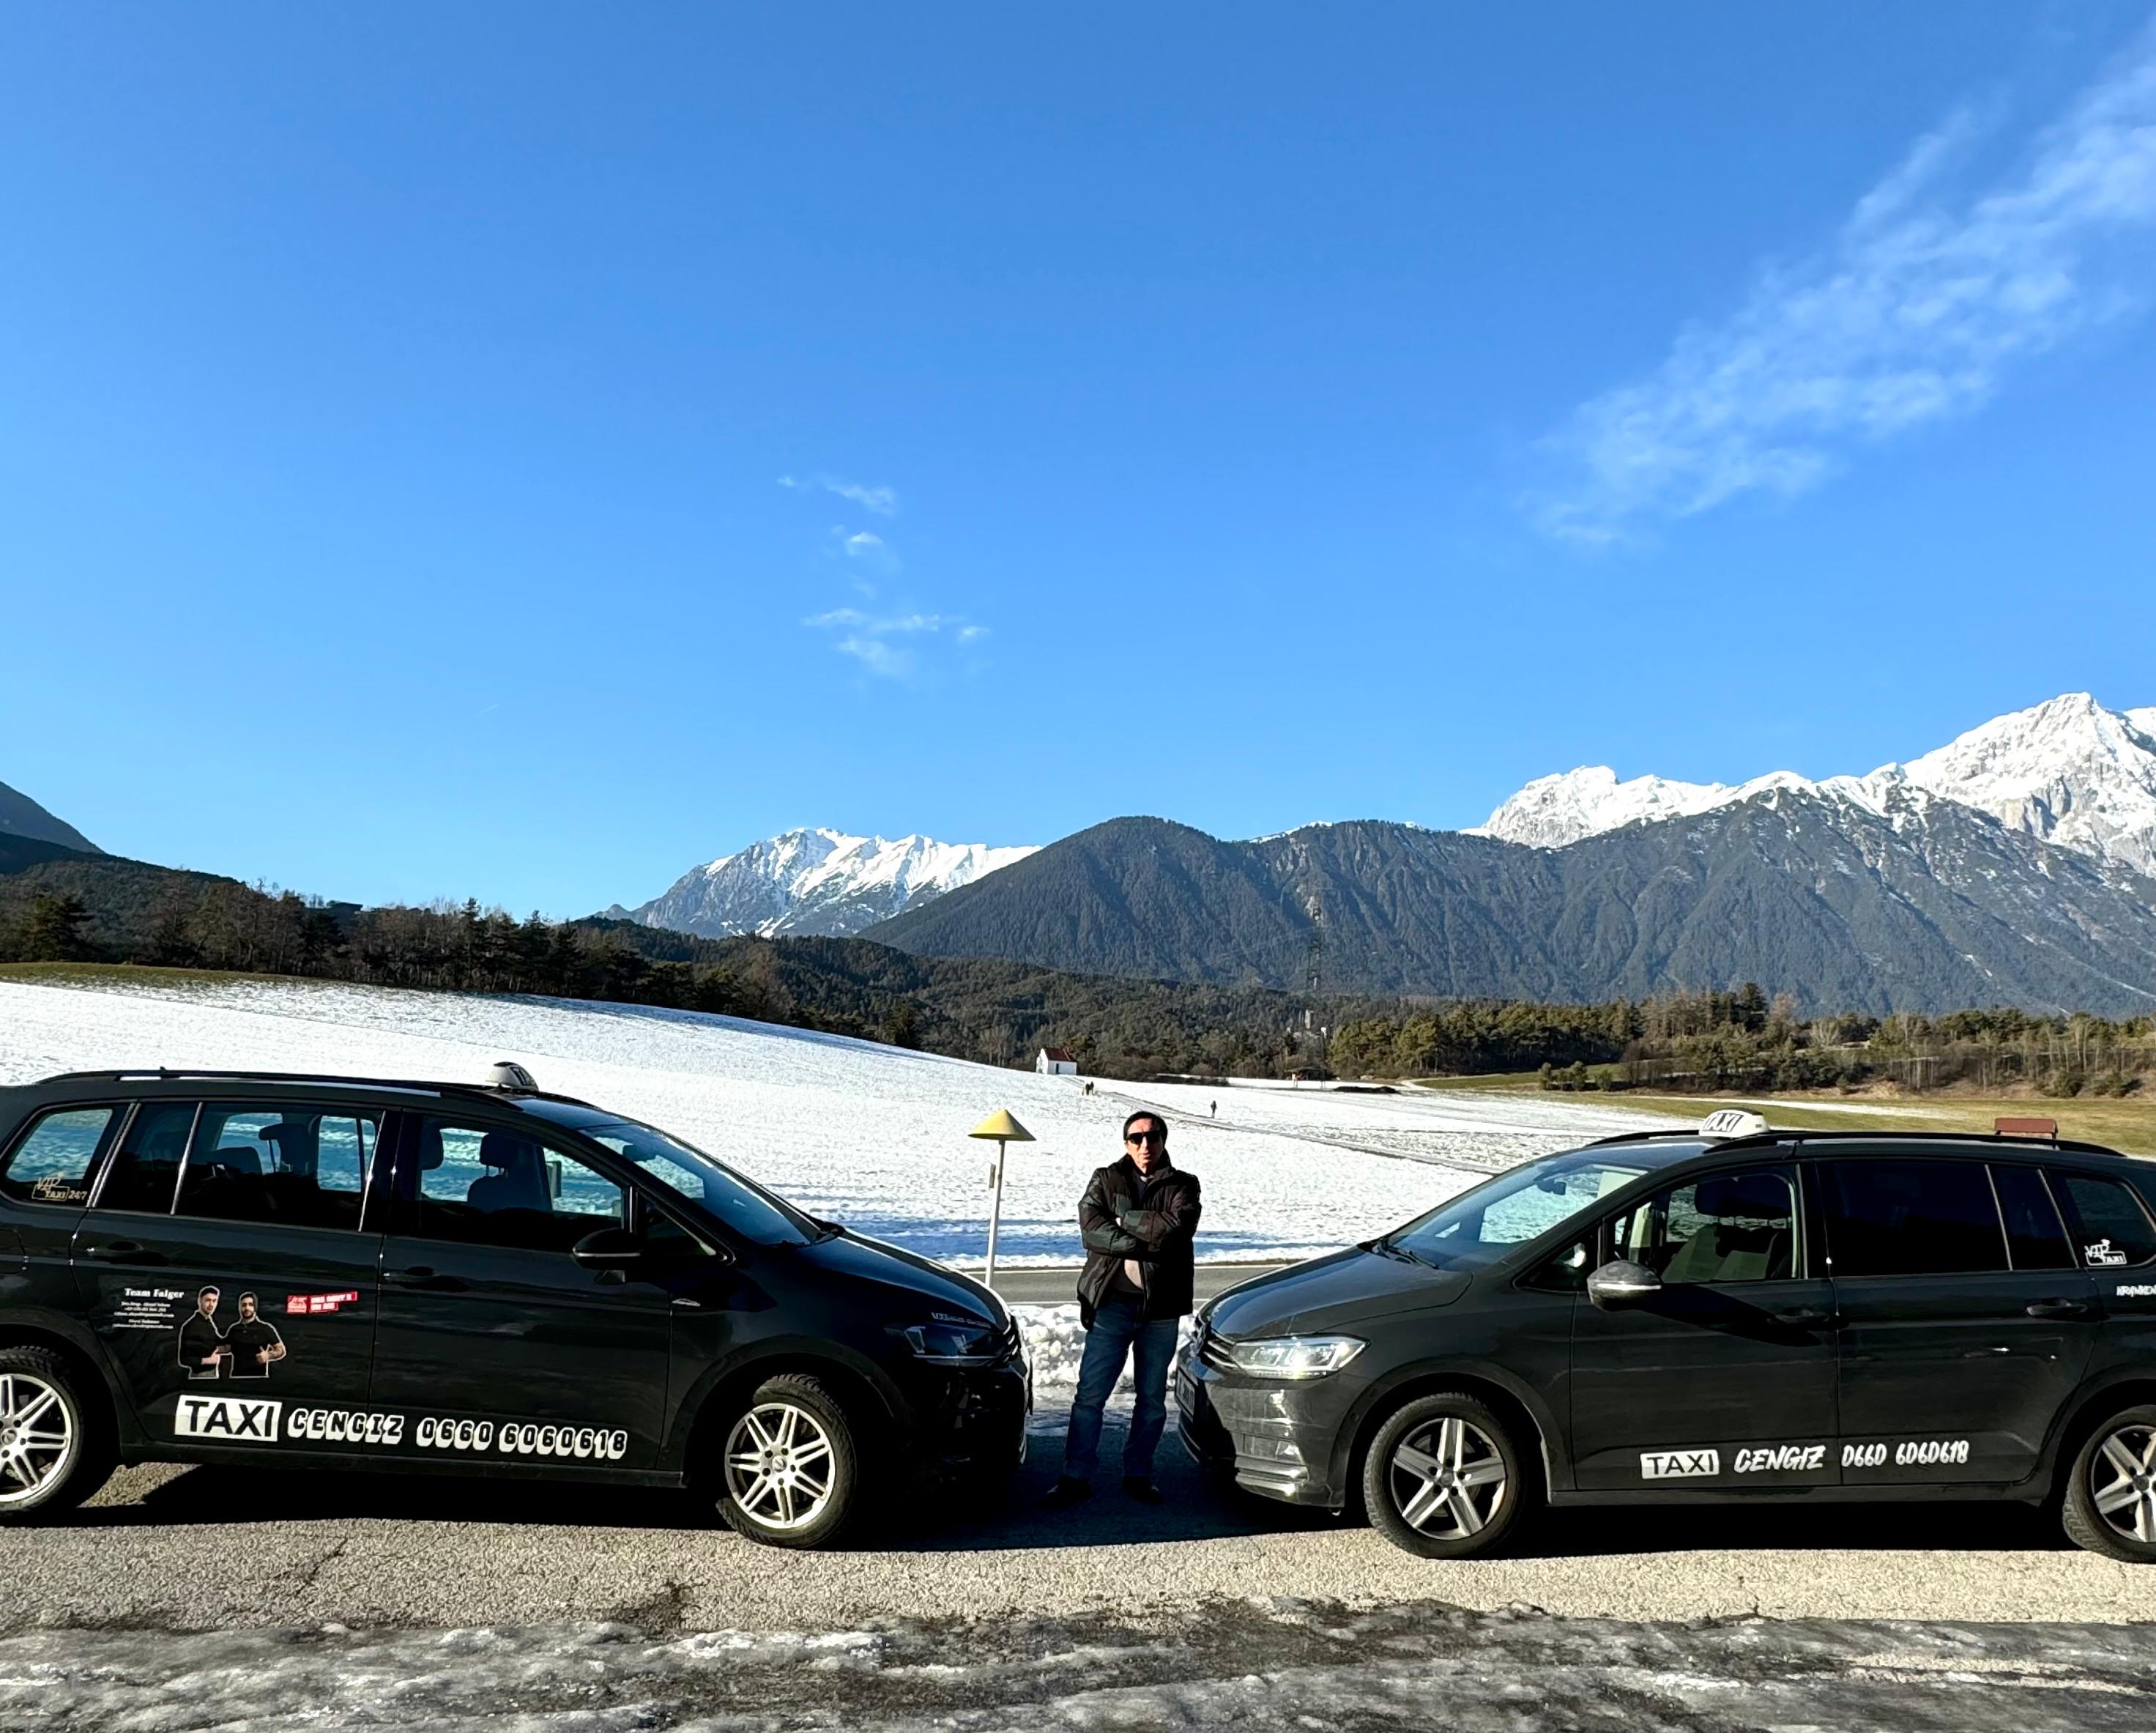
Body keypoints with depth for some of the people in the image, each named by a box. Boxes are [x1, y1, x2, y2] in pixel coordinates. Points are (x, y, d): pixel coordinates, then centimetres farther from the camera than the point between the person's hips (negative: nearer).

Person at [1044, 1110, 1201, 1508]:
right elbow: (1092, 1230, -10)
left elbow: (1178, 1227, -14)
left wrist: (1124, 1218, -10)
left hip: (1161, 1309, 1)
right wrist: (1150, 1243, -16)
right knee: (1090, 1395, -1)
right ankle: (1076, 1477, 7)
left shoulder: (1182, 1185, 6)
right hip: (1112, 1304, -1)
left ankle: (1138, 1474, 25)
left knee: (1152, 1399, 11)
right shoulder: (1106, 1180, 6)